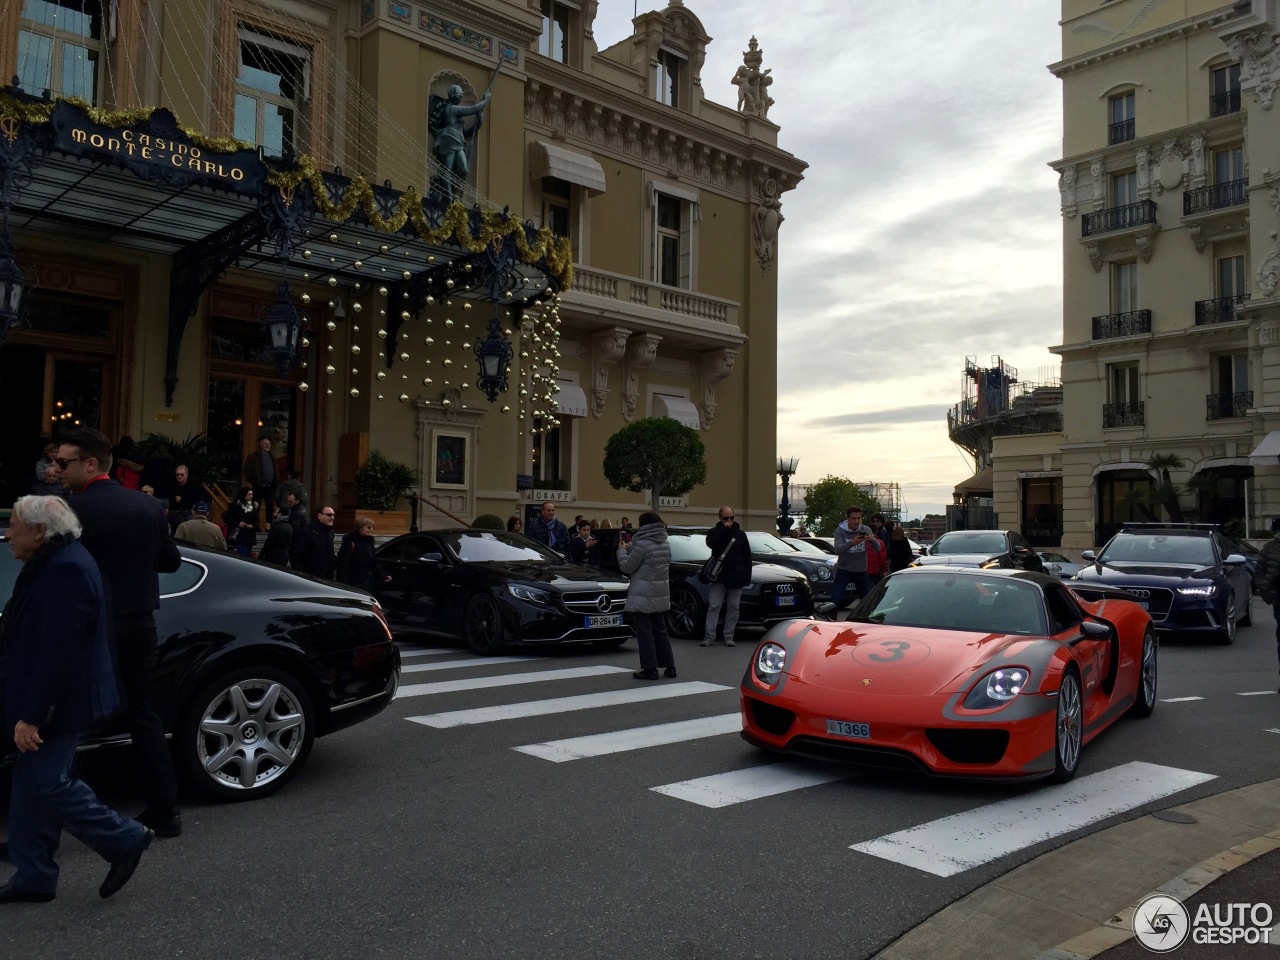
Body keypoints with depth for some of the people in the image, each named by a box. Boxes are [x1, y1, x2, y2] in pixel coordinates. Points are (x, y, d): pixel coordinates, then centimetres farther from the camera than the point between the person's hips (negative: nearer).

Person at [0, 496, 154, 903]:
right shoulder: (54, 563, 11)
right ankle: (33, 877, 24)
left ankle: (125, 840, 9)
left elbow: (57, 654, -26)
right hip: (44, 701, 10)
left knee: (47, 783, -4)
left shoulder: (65, 570, -23)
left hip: (60, 703, -10)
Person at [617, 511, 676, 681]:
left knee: (644, 632, -1)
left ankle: (650, 668, 0)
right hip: (661, 596, 8)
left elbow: (627, 566, -10)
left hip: (642, 596, -8)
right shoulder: (665, 544, 10)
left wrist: (622, 550, 7)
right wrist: (630, 549, 18)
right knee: (660, 630, 16)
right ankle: (669, 666, 18)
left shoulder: (642, 544, -16)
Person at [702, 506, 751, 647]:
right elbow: (711, 543, -19)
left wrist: (747, 576, -1)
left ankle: (729, 636, 12)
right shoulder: (714, 532, 5)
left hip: (736, 578, 1)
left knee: (733, 608, 5)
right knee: (714, 606, -4)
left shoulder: (740, 534, 7)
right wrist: (724, 528, -17)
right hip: (718, 576, -1)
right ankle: (709, 636, -4)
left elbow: (747, 556, 6)